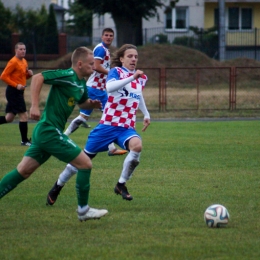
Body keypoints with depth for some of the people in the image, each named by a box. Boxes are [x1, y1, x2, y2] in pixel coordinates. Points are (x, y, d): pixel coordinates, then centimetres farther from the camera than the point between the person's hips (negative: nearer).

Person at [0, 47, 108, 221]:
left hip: (45, 132, 9)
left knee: (22, 172, 11)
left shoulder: (81, 83, 13)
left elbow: (81, 103, 31)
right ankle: (83, 210, 7)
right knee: (86, 164, -4)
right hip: (50, 131, -9)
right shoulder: (67, 76, -15)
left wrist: (91, 103, 8)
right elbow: (38, 78, -21)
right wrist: (35, 106, -27)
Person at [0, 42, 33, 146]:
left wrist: (29, 74, 2)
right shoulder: (13, 62, -13)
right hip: (13, 92, -9)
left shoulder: (24, 61, 14)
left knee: (9, 118, 12)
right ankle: (25, 141, -2)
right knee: (24, 115, -8)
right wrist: (16, 85, -22)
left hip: (18, 92, 9)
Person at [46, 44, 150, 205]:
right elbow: (109, 87, -30)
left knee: (137, 145, -31)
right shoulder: (116, 71, -7)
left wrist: (146, 114, 22)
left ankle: (121, 185, -13)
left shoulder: (141, 78, 10)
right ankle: (57, 187, 28)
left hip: (127, 128, 4)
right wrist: (132, 78, -36)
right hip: (108, 125, -4)